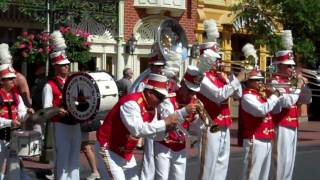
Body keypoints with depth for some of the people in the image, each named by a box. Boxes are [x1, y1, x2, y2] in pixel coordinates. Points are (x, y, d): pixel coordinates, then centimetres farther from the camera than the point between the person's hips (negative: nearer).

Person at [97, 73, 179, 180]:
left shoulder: (152, 108, 2)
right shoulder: (132, 103, -25)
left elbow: (153, 133, 7)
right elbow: (137, 129, -38)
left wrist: (166, 128, -13)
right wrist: (164, 123, -34)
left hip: (126, 152, 9)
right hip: (109, 148, -9)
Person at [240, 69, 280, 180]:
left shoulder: (259, 95, 18)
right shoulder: (247, 96, -11)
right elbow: (262, 110, -26)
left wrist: (270, 97, 7)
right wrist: (274, 97, -14)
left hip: (266, 140, 10)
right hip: (255, 140, -10)